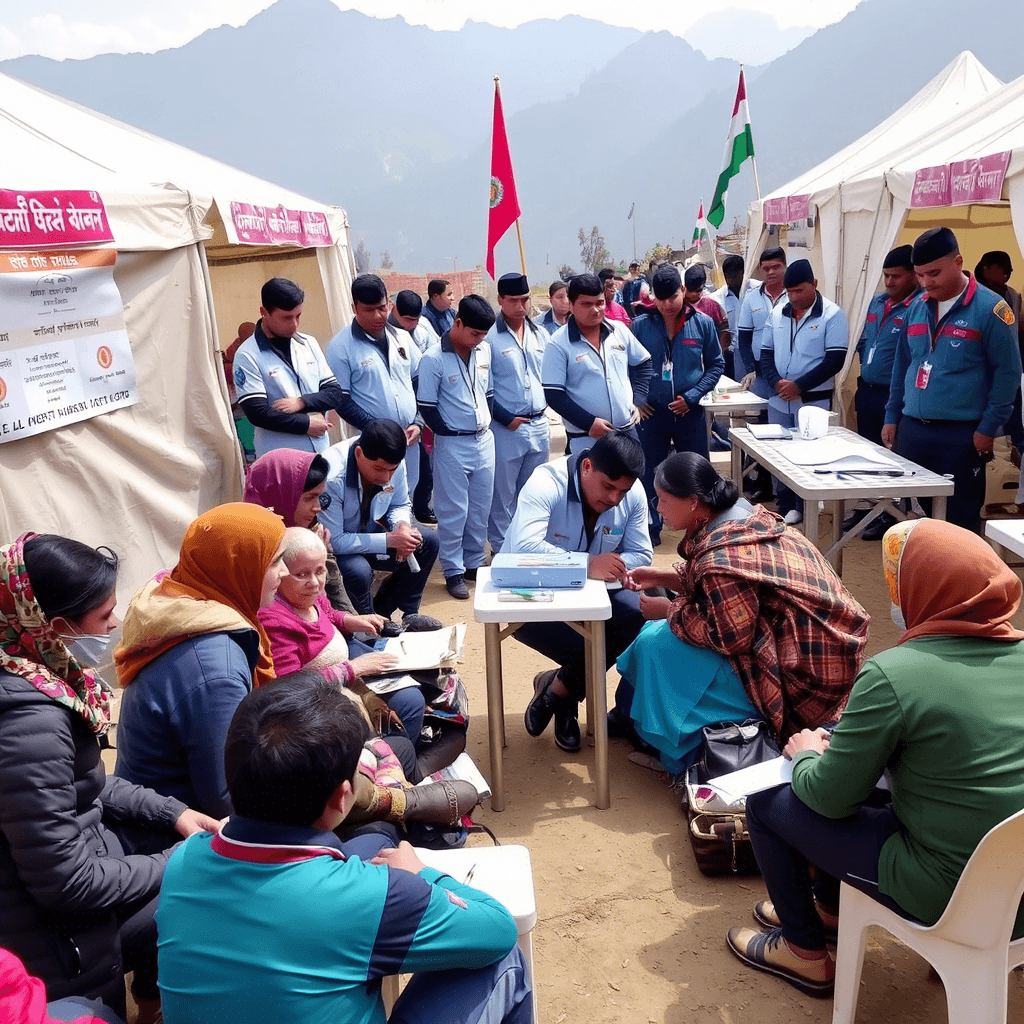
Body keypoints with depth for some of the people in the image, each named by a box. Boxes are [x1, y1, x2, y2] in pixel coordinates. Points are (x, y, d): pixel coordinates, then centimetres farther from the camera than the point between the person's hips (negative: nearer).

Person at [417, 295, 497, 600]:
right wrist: (452, 433, -6)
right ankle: (454, 572, 14)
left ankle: (474, 563, 27)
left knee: (481, 508, 13)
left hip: (485, 440, 6)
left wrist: (486, 423, 8)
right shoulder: (434, 359, -14)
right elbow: (426, 407, -10)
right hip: (452, 445, -5)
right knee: (453, 511, 2)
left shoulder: (484, 351, 3)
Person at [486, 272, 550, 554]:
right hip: (505, 428, -6)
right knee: (502, 497, 4)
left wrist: (545, 404, 5)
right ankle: (501, 550, 17)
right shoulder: (489, 336, -10)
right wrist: (506, 418, -12)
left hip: (539, 424, 6)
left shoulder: (540, 335, 9)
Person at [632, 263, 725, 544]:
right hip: (651, 413, 0)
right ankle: (652, 527, 25)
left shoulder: (703, 323, -3)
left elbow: (716, 364, 2)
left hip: (690, 413, 0)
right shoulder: (640, 326, -3)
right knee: (650, 473, 10)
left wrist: (692, 397, -8)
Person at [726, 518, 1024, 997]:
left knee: (766, 800, 7)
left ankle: (805, 953, 25)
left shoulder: (893, 674, -25)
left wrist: (806, 756, 7)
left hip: (947, 896, -7)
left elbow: (831, 798, -15)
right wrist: (839, 745, 13)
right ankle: (830, 907, 43)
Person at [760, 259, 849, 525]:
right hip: (779, 401, 5)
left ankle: (804, 510, 12)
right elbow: (766, 353, 10)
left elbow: (835, 360, -12)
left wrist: (799, 385, -17)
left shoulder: (831, 314, -7)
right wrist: (776, 381, -9)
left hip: (814, 402, -5)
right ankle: (786, 508, 21)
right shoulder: (778, 313, 8)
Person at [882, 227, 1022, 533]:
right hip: (911, 430, 5)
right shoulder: (916, 307, 10)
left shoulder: (990, 308, -8)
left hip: (961, 435, -5)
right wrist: (892, 418, 13)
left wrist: (988, 428, -11)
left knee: (960, 523, 1)